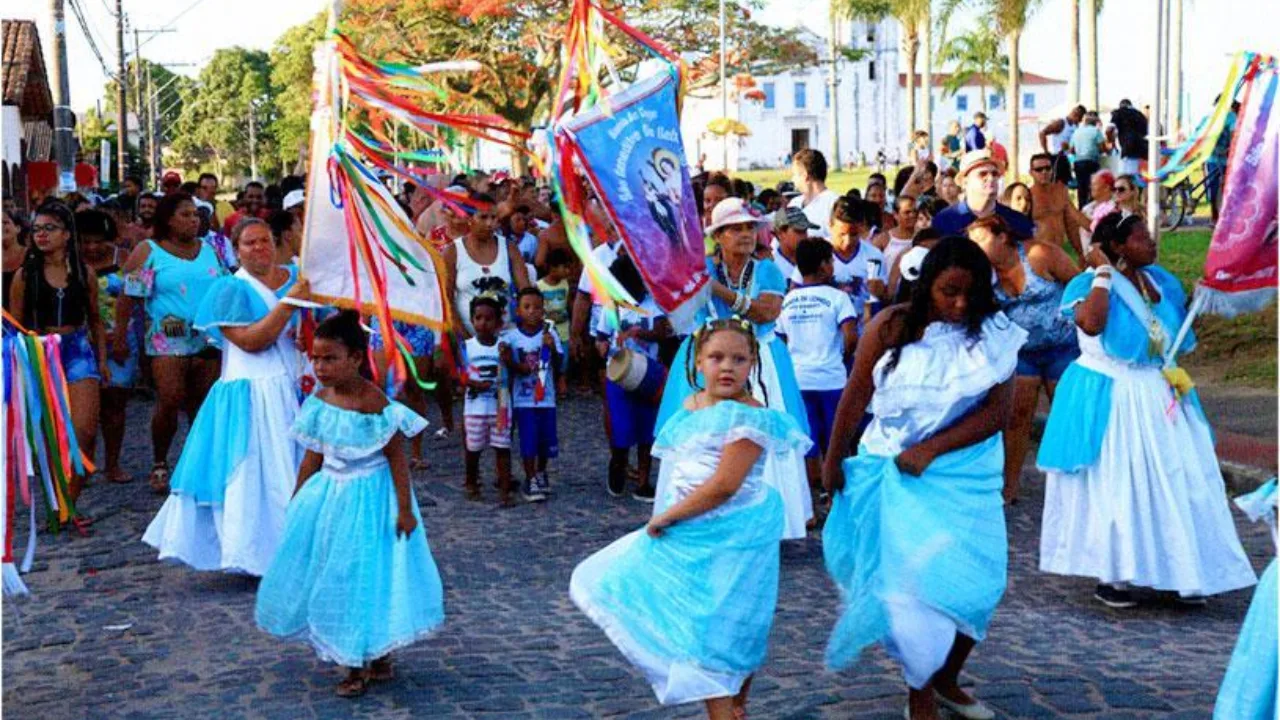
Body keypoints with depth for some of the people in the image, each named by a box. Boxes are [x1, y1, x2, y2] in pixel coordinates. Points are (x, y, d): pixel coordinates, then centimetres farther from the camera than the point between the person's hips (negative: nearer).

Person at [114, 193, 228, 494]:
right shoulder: (148, 252, 1)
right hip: (168, 339, -4)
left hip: (209, 338, 4)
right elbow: (128, 297, -3)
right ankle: (159, 464, 6)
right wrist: (119, 337, -8)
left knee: (203, 403, 5)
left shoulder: (209, 250, 13)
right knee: (169, 401, -11)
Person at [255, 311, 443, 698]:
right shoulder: (320, 401, -1)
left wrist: (405, 509, -18)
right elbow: (313, 456, 9)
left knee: (368, 574, 1)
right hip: (329, 496, 7)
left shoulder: (374, 403, -20)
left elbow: (397, 458, -17)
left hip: (367, 498, -7)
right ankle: (362, 658, 26)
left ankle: (374, 659, 17)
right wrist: (297, 501, 13)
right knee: (329, 574, 11)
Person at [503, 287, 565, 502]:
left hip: (546, 396, 2)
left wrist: (552, 348, -22)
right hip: (523, 398, -2)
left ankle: (541, 473, 35)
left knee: (547, 440, 11)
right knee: (528, 441, -1)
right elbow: (510, 366, -3)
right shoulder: (511, 337, -6)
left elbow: (559, 365, -5)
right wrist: (512, 364, -24)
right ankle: (530, 480, 12)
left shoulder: (550, 334, -3)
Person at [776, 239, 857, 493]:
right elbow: (851, 337, -16)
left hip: (797, 379, 4)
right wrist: (844, 358, 2)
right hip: (831, 378, -4)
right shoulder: (836, 297, -7)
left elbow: (781, 340, 10)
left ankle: (810, 492, 17)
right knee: (835, 441, 9)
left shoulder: (787, 300, 6)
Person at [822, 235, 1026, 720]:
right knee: (912, 578, 0)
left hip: (966, 473, 2)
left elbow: (997, 411, -11)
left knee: (974, 579, 4)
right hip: (896, 472, -2)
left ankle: (947, 680, 27)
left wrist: (930, 449, -18)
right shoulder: (891, 327, -8)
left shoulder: (995, 335, -6)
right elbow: (856, 397, -2)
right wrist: (834, 460, 4)